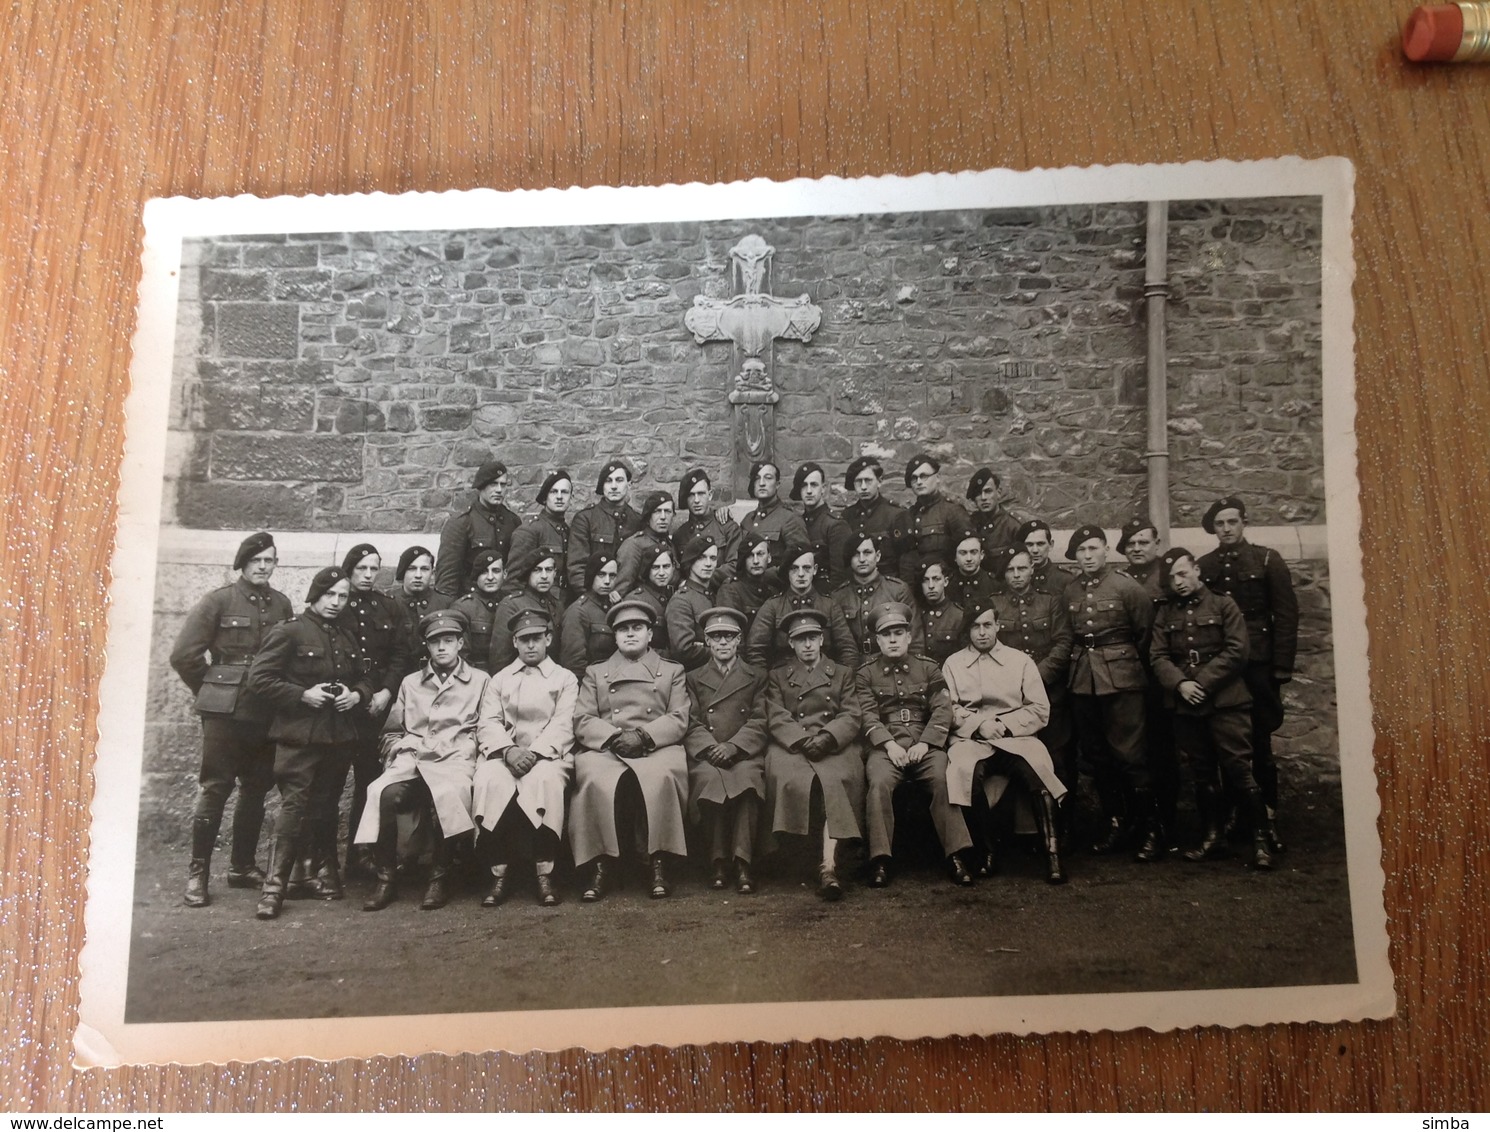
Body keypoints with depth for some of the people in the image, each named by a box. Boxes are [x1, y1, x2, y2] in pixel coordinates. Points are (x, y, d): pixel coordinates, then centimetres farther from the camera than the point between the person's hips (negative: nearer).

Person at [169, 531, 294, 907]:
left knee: (256, 791, 11)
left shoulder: (282, 605, 9)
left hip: (267, 714, 4)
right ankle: (197, 875, 6)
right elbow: (184, 654, -4)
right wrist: (212, 689, 2)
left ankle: (242, 867, 23)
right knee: (214, 790, -3)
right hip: (225, 711, -4)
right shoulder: (219, 601, -3)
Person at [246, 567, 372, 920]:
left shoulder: (347, 637, 16)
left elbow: (365, 677, 24)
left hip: (339, 736, 6)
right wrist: (302, 695, -17)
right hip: (300, 736, -6)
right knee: (294, 807, -12)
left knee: (325, 808, 11)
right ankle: (274, 887, -8)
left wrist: (357, 694, 1)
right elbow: (259, 678, -9)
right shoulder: (288, 632, -4)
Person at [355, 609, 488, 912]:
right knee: (384, 793, -30)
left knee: (445, 795, -37)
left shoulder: (479, 680, 16)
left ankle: (440, 876, -19)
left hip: (454, 761, -3)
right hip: (411, 760, 3)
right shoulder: (410, 683, 25)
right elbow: (391, 733, 24)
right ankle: (386, 877, -17)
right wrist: (403, 750, 5)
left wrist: (466, 747, -7)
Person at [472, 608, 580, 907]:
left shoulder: (565, 678, 15)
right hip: (504, 753, 2)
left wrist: (535, 753, -17)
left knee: (544, 781, -36)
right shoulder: (499, 680, 22)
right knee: (489, 782, -32)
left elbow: (562, 726, 1)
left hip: (548, 754, -2)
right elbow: (487, 723, 8)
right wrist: (508, 751, -13)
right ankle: (499, 875, -26)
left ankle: (544, 874, -31)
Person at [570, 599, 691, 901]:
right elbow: (582, 721, 10)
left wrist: (643, 735, -11)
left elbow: (678, 720, 8)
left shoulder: (672, 671, 21)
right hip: (605, 750, 1)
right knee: (596, 779, -34)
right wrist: (615, 736, -10)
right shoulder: (595, 673, 23)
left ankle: (659, 863, -24)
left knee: (660, 776, -36)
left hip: (657, 749, -1)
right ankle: (601, 866, -24)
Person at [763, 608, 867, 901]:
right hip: (792, 746, 0)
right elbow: (776, 718, 6)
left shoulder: (843, 673, 22)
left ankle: (829, 865, -40)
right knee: (790, 779, -34)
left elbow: (852, 716, 8)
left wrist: (826, 737, -12)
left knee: (837, 779, -33)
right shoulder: (777, 676, 21)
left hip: (835, 745, 0)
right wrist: (804, 740, -12)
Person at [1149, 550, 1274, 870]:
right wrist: (1180, 684, -12)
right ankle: (1212, 835, 20)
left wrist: (1202, 683, -13)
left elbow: (1236, 651, -6)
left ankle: (1261, 838, 3)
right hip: (1185, 706, 4)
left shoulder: (1223, 605, 3)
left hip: (1225, 701, -3)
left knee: (1239, 769, -7)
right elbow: (1157, 656, 5)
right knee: (1202, 773, 10)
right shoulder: (1165, 613, 13)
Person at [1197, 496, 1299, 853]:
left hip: (1256, 667, -2)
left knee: (1260, 745, 0)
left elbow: (1286, 616, -1)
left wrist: (1281, 669, -7)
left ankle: (1267, 821, 11)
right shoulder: (1203, 567, 8)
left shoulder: (1268, 561, 2)